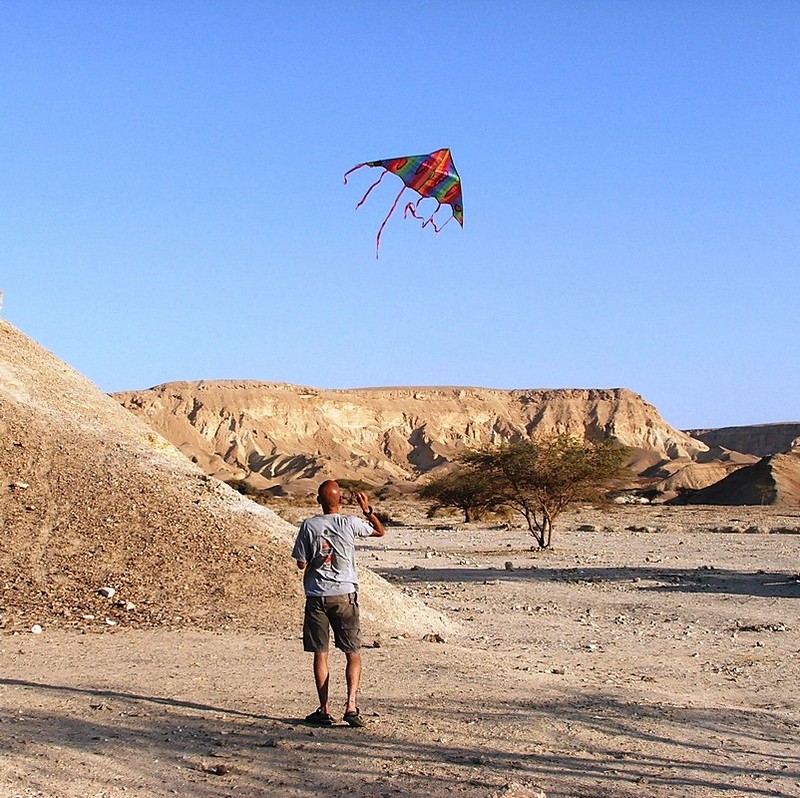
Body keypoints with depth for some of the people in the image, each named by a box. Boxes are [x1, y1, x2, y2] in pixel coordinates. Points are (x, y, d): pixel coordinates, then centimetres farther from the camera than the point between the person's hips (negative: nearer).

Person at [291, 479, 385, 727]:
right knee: (353, 654, 6)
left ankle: (324, 710, 8)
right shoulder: (350, 523, -5)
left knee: (320, 654, 7)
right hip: (344, 595, -1)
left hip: (316, 597, 1)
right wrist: (367, 510, 20)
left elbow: (301, 564, -1)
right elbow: (380, 531, 13)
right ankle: (351, 705, -8)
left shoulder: (309, 526, -4)